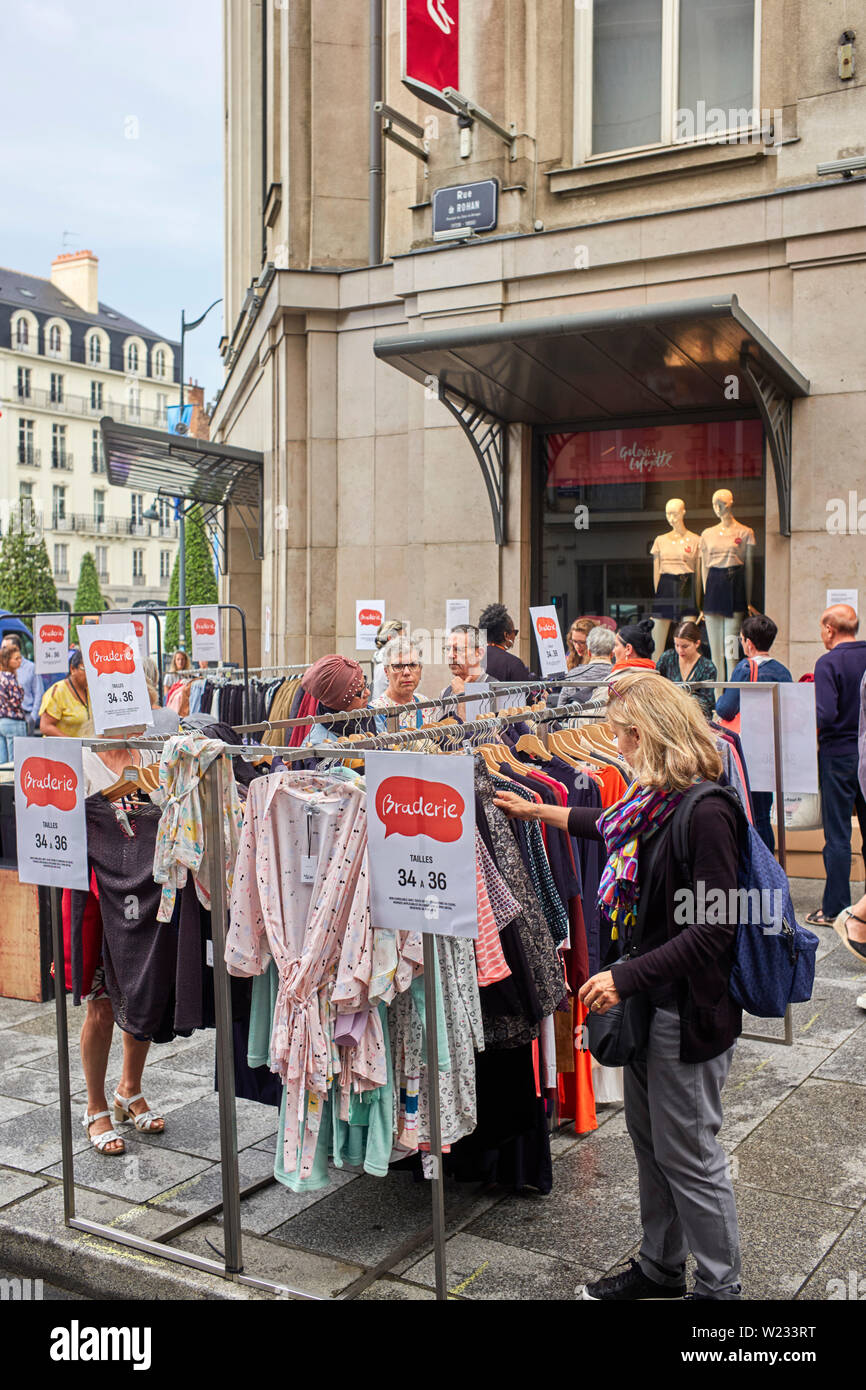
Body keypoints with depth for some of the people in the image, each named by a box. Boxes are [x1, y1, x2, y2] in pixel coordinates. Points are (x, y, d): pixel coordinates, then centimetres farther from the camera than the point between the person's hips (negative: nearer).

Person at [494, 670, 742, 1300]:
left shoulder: (706, 813, -23)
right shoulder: (655, 801, 5)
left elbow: (713, 929, -25)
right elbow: (607, 825, 28)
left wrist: (626, 976, -24)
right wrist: (532, 810, 36)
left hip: (689, 1009, -9)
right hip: (650, 1001, 9)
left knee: (688, 1155, 4)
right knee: (649, 1140, 20)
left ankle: (720, 1285, 22)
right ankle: (662, 1267, 37)